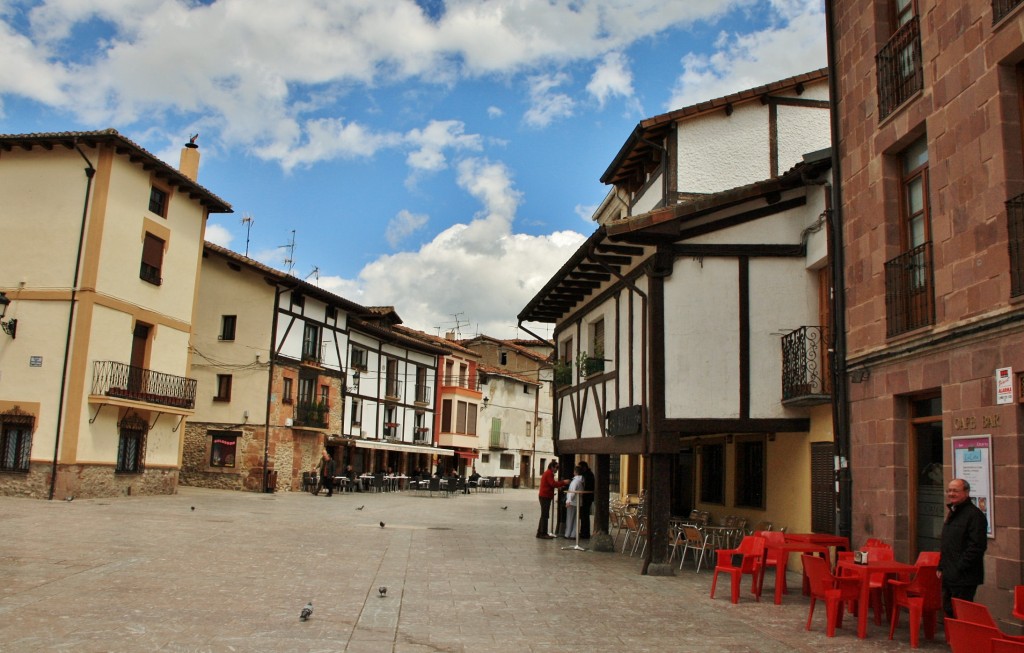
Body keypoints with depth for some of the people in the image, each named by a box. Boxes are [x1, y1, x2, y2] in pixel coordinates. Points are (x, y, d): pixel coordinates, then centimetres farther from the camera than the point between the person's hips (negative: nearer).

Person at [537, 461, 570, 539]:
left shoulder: (547, 473, 21)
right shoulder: (549, 473, -13)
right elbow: (553, 484, -22)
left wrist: (560, 485, 13)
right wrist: (563, 482, -19)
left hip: (544, 496, 11)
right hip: (545, 496, -11)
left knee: (544, 515, 14)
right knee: (545, 516, -8)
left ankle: (540, 533, 18)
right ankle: (543, 533, -7)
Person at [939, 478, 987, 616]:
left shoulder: (974, 515, -15)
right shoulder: (952, 514, 17)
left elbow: (977, 546, -22)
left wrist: (959, 568, -21)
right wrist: (941, 567, 17)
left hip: (964, 578, -9)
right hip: (949, 576, 10)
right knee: (948, 610, 15)